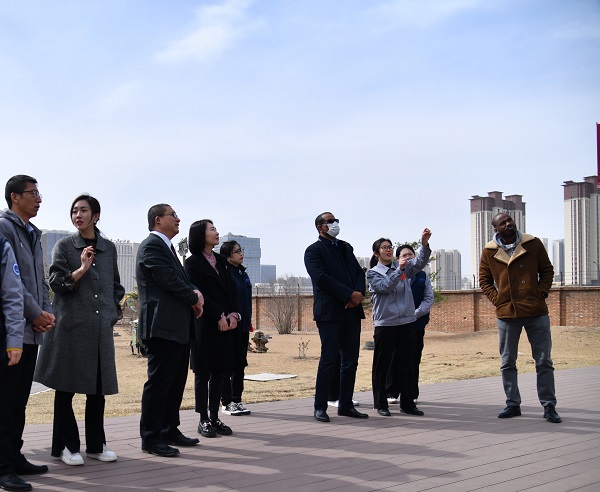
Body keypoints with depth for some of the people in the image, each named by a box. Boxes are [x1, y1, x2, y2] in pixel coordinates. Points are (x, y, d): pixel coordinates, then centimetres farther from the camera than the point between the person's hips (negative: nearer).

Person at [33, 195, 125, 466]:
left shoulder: (109, 248, 12)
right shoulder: (64, 246, 2)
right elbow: (55, 281, -6)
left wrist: (113, 312, 11)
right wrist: (81, 270, -20)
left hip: (101, 328, 3)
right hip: (71, 326, -3)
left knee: (98, 387, 7)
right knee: (66, 387, 1)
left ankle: (96, 444, 18)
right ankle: (67, 445, 12)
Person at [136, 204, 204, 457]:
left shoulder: (166, 247, 20)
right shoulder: (152, 245, -11)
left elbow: (180, 280, 20)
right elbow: (169, 281, -18)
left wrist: (194, 293, -1)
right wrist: (194, 297, -5)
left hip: (178, 328, 10)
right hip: (162, 327, -10)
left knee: (176, 382, 15)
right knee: (159, 382, -6)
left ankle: (170, 430, 25)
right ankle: (151, 438, 1)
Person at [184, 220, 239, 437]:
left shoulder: (221, 260, 15)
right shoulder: (193, 263, -4)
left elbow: (232, 289, 12)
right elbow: (198, 294, -11)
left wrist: (233, 314, -3)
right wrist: (219, 316, -15)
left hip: (225, 324, 6)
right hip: (204, 325, -6)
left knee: (219, 372, 7)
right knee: (203, 373, 0)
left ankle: (214, 418, 14)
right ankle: (204, 420, 7)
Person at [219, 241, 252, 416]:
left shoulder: (243, 274, 15)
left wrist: (248, 322, 16)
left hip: (242, 326, 8)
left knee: (240, 364, 11)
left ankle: (237, 400, 18)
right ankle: (227, 402, 6)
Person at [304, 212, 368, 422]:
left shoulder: (345, 247, 20)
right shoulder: (314, 251, -1)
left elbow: (359, 272, 13)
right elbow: (321, 277, -14)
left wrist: (359, 293, -8)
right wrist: (350, 294, -17)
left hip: (352, 309, 7)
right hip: (329, 312, -6)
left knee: (351, 359, 7)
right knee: (328, 359, -6)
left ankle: (345, 405, 15)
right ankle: (320, 407, 2)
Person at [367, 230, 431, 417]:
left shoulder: (403, 266, 11)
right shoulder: (373, 273, 1)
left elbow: (420, 262, -4)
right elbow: (385, 286, -16)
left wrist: (424, 244, -21)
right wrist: (399, 270, -27)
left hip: (408, 323, 4)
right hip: (385, 324, -4)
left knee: (406, 365, 9)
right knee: (381, 366, 2)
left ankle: (407, 403, 17)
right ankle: (381, 404, 11)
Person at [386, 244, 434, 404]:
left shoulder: (423, 277, 11)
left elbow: (429, 299, 4)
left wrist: (415, 314, -9)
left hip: (417, 323, 2)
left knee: (414, 359, 5)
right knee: (394, 359, 0)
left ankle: (412, 394, 13)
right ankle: (392, 393, 8)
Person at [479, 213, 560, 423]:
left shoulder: (533, 244, 0)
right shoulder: (489, 251, 1)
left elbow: (547, 270, 8)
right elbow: (484, 280, 10)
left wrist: (541, 294, -4)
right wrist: (497, 300, -3)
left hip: (536, 312, -1)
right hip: (506, 314, 1)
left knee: (544, 362, 3)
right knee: (507, 363, 8)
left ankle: (549, 407, 12)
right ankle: (513, 404, 20)